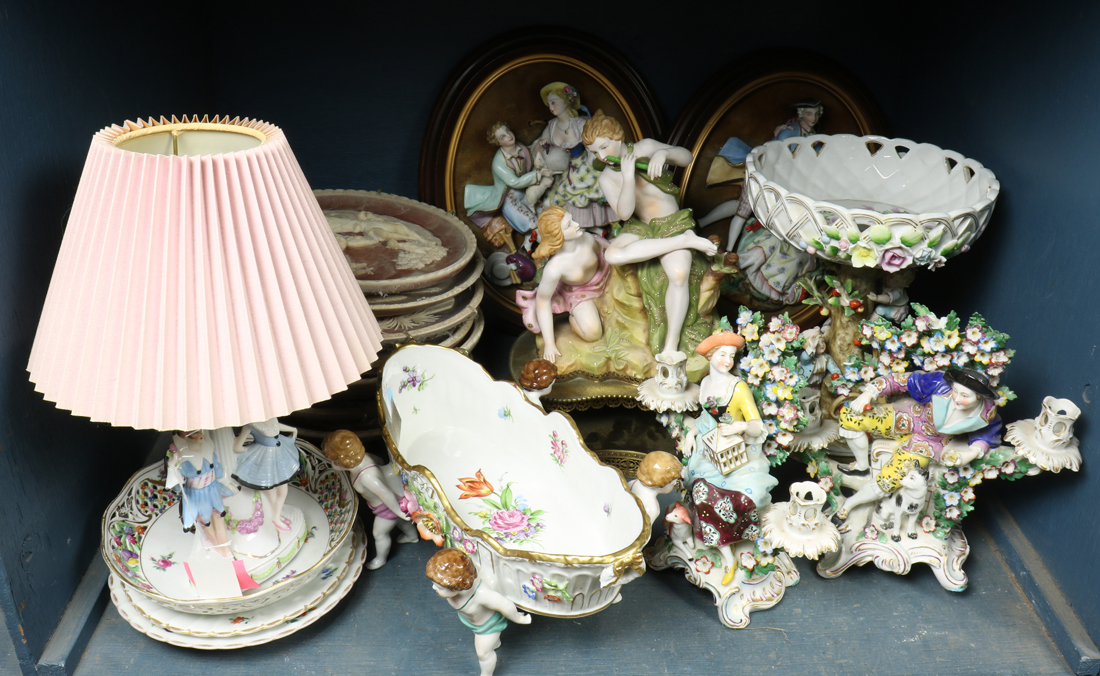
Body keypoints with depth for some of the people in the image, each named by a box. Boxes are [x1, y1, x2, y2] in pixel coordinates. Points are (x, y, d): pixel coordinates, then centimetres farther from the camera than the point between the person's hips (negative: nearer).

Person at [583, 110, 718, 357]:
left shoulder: (645, 148, -1)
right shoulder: (607, 178, 1)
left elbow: (686, 157, -5)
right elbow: (624, 213, -12)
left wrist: (663, 153, -25)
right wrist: (628, 177, -22)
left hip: (673, 223, -2)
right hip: (642, 228, 2)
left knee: (678, 273, -31)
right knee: (613, 254, -34)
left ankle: (672, 344, -18)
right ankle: (687, 240, -25)